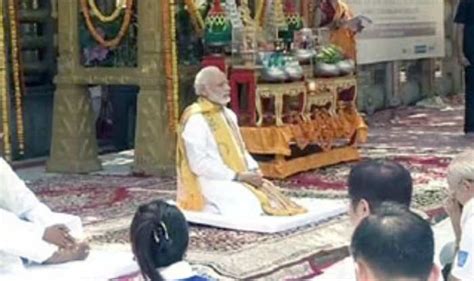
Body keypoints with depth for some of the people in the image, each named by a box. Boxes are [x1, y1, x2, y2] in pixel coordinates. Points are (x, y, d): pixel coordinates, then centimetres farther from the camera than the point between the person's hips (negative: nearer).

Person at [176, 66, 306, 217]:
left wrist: (254, 170, -1)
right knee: (249, 203, -29)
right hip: (212, 182, -8)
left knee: (273, 196, -11)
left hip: (238, 179, 8)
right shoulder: (195, 120, -13)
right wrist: (238, 175, -19)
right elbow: (200, 164, -19)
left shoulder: (229, 115, 15)